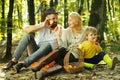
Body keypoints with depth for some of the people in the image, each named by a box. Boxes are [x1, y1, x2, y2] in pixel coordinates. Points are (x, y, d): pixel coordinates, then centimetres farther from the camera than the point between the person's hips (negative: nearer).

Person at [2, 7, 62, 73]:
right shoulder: (42, 26, -4)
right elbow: (25, 29, -21)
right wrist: (42, 26, -29)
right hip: (37, 51, 2)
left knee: (47, 45, -35)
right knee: (28, 35, -20)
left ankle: (22, 63, -43)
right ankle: (14, 60, -27)